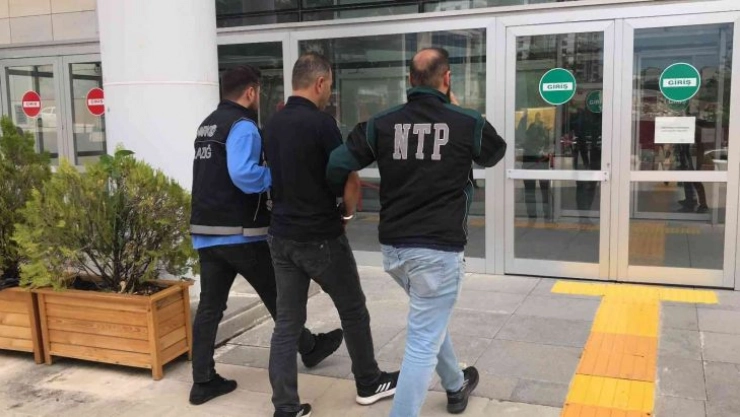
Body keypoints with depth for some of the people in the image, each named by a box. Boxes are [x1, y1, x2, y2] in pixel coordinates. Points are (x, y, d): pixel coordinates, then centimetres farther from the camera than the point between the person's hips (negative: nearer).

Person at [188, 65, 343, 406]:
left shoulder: (208, 125, 16)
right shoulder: (242, 125, -14)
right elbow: (244, 175, -29)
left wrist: (265, 160, 14)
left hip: (205, 231, 8)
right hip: (239, 233, -8)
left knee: (210, 306, 8)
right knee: (277, 296, 10)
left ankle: (203, 382, 11)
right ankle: (310, 348, 28)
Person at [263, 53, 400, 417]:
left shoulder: (272, 125, 8)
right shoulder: (320, 122, -16)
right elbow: (347, 179, -15)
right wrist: (349, 210, 5)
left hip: (282, 236, 7)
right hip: (321, 238, -6)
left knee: (286, 322, 8)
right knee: (352, 310, 13)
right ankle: (369, 383, 30)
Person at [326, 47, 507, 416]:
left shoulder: (381, 123, 0)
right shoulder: (468, 123, -5)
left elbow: (335, 168, -3)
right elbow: (496, 153, 17)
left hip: (393, 246, 5)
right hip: (440, 248, -5)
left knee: (431, 321, 28)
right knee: (423, 343, 1)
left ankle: (456, 387, 48)